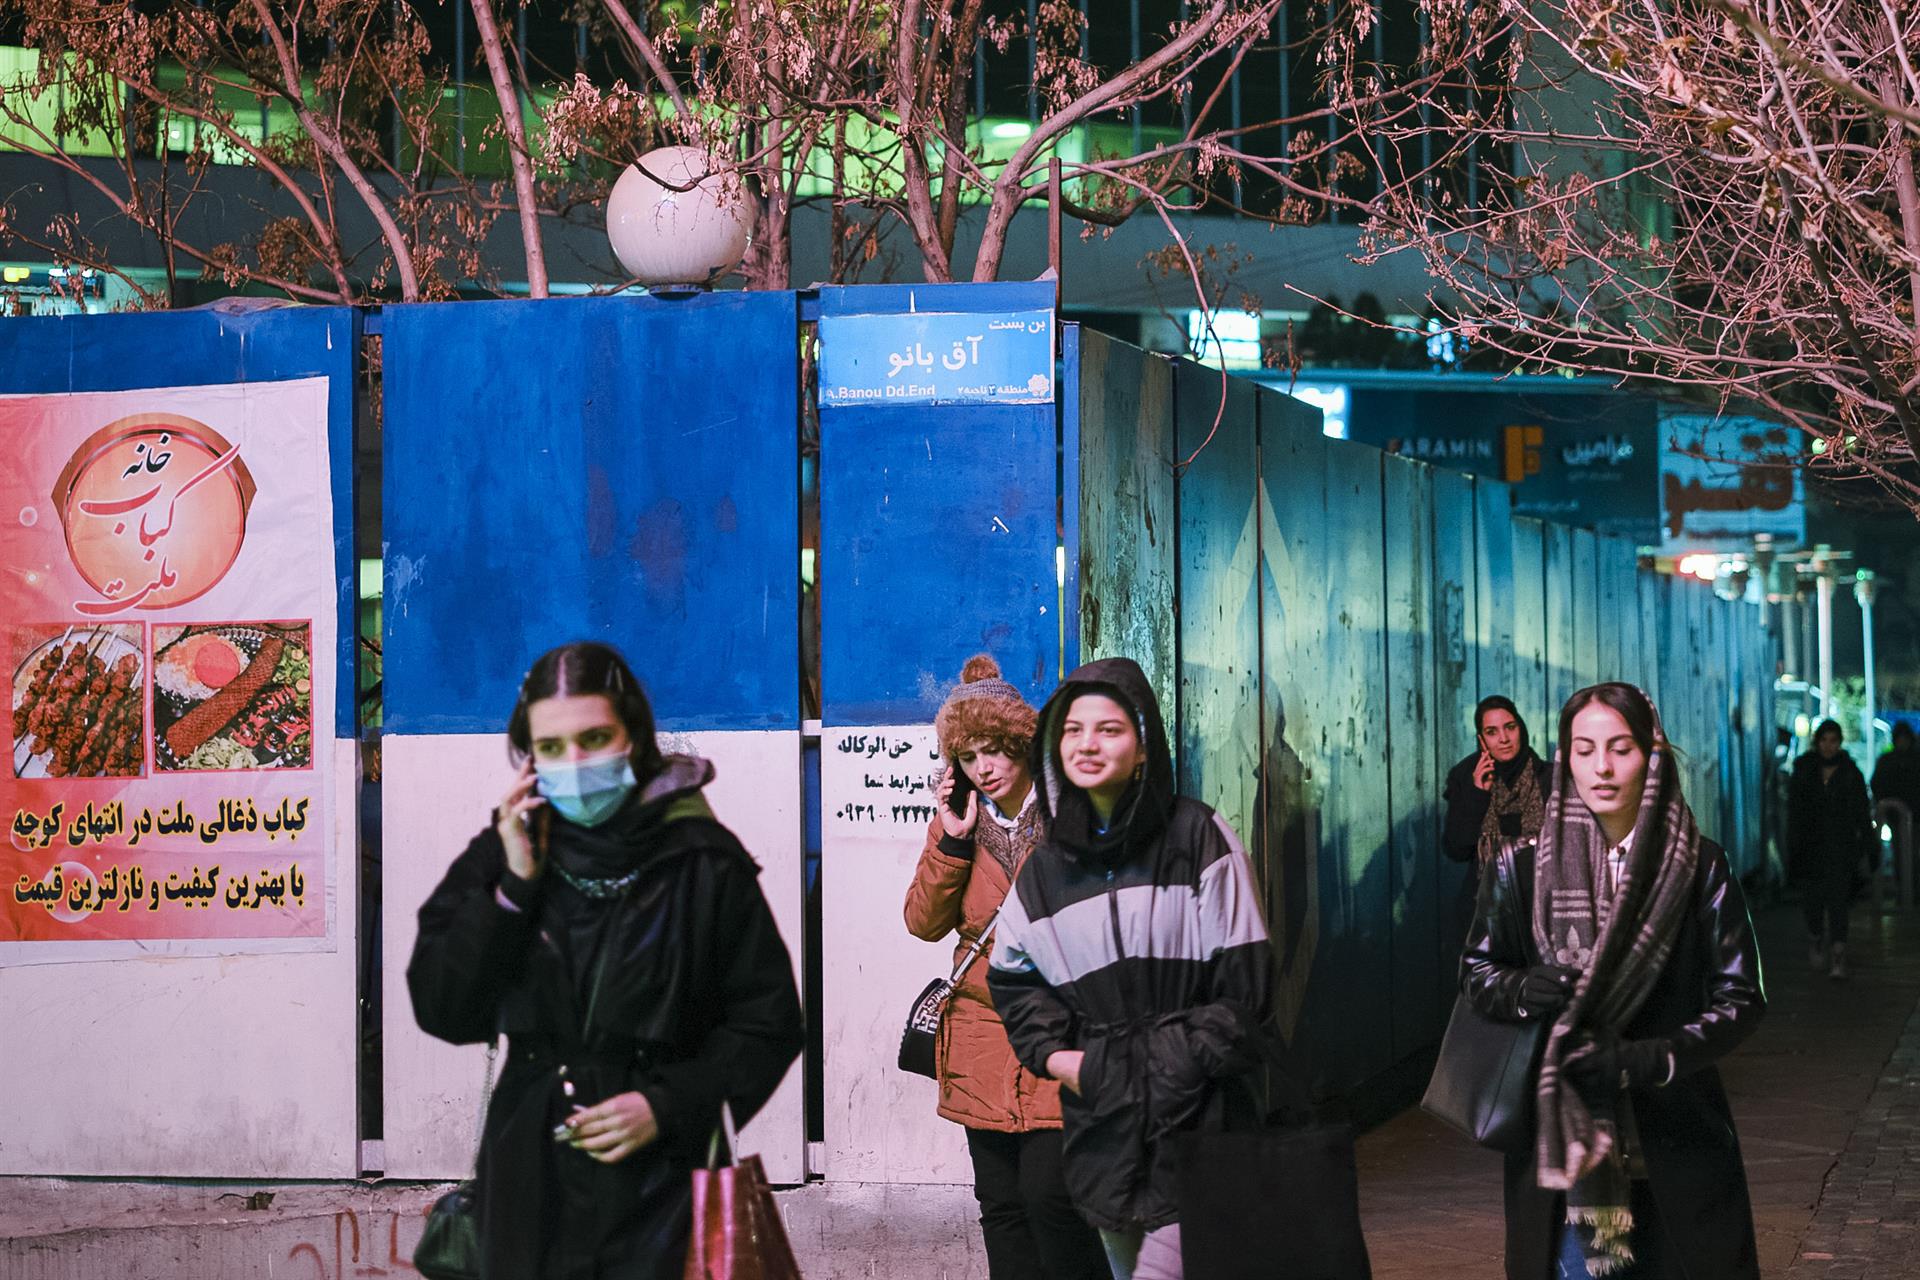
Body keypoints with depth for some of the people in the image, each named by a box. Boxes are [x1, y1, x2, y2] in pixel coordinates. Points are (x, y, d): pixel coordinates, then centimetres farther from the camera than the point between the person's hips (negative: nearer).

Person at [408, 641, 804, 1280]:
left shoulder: (703, 862, -4)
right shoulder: (498, 857, 5)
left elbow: (768, 1024, -1)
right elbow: (442, 1014, -2)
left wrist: (668, 1106, -12)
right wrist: (514, 887, -10)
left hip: (659, 1179, -2)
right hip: (530, 1175, 3)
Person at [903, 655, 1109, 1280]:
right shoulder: (955, 822, 9)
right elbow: (924, 922, 1)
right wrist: (952, 841, -8)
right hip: (984, 1037, 5)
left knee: (1049, 1193, -13)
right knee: (1001, 1201, 8)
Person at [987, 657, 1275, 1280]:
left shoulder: (1198, 839, -4)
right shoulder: (1047, 865, 9)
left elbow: (1244, 973, -4)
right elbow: (1012, 975, 19)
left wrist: (1197, 1058, -10)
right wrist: (1053, 1052, 4)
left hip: (1194, 1109, -5)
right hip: (1100, 1108, 5)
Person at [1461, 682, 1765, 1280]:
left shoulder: (1700, 867, -2)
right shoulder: (1522, 865, 0)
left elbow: (1742, 997, -2)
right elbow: (1475, 969, 10)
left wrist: (1650, 1058, -17)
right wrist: (1521, 990, -14)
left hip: (1675, 1134, 0)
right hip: (1554, 1129, 0)